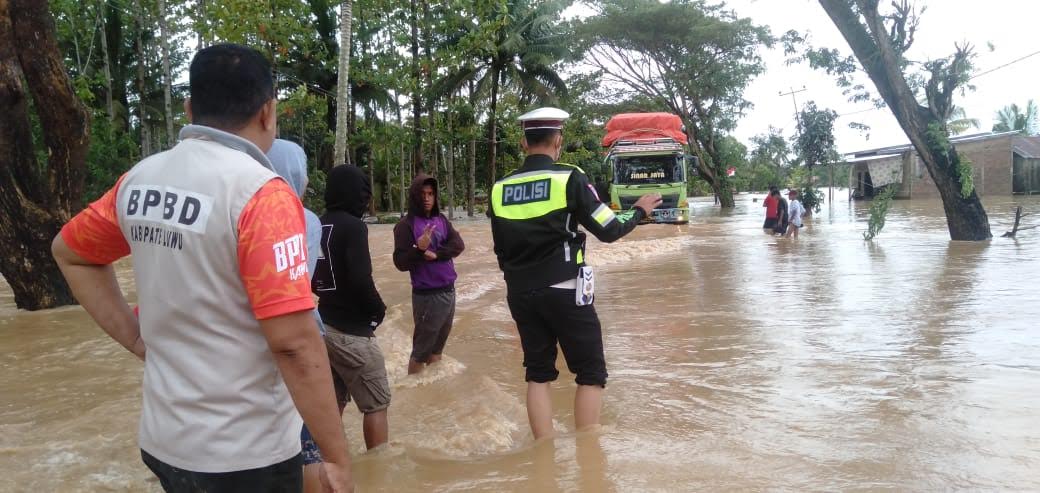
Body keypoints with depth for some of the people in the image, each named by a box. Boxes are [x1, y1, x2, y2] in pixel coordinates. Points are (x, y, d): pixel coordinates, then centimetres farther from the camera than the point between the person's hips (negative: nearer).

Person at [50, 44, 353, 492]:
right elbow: (294, 343, -24)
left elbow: (68, 252, 18)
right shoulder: (261, 193, -20)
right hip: (246, 454, -6)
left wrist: (136, 338, 13)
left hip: (162, 440, 6)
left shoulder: (139, 179, 1)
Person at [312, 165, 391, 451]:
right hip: (351, 330, -8)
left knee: (333, 401, 18)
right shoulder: (352, 226, -16)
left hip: (324, 326, 8)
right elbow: (360, 280, -23)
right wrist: (378, 310, -7)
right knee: (376, 404, 3)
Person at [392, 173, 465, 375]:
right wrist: (420, 249, -31)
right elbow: (401, 263, -14)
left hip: (449, 291, 6)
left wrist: (437, 254, -18)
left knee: (438, 346, 18)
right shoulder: (406, 225, -10)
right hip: (427, 295, -6)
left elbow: (458, 244, -4)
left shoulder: (441, 220, 6)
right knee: (421, 350, 2)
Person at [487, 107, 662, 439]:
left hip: (520, 295, 5)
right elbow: (608, 230, -5)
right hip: (564, 292, -5)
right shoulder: (569, 178, -9)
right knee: (591, 374, 7)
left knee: (538, 374, 14)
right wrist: (640, 211, 13)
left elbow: (501, 249, 12)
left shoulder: (499, 189, 5)